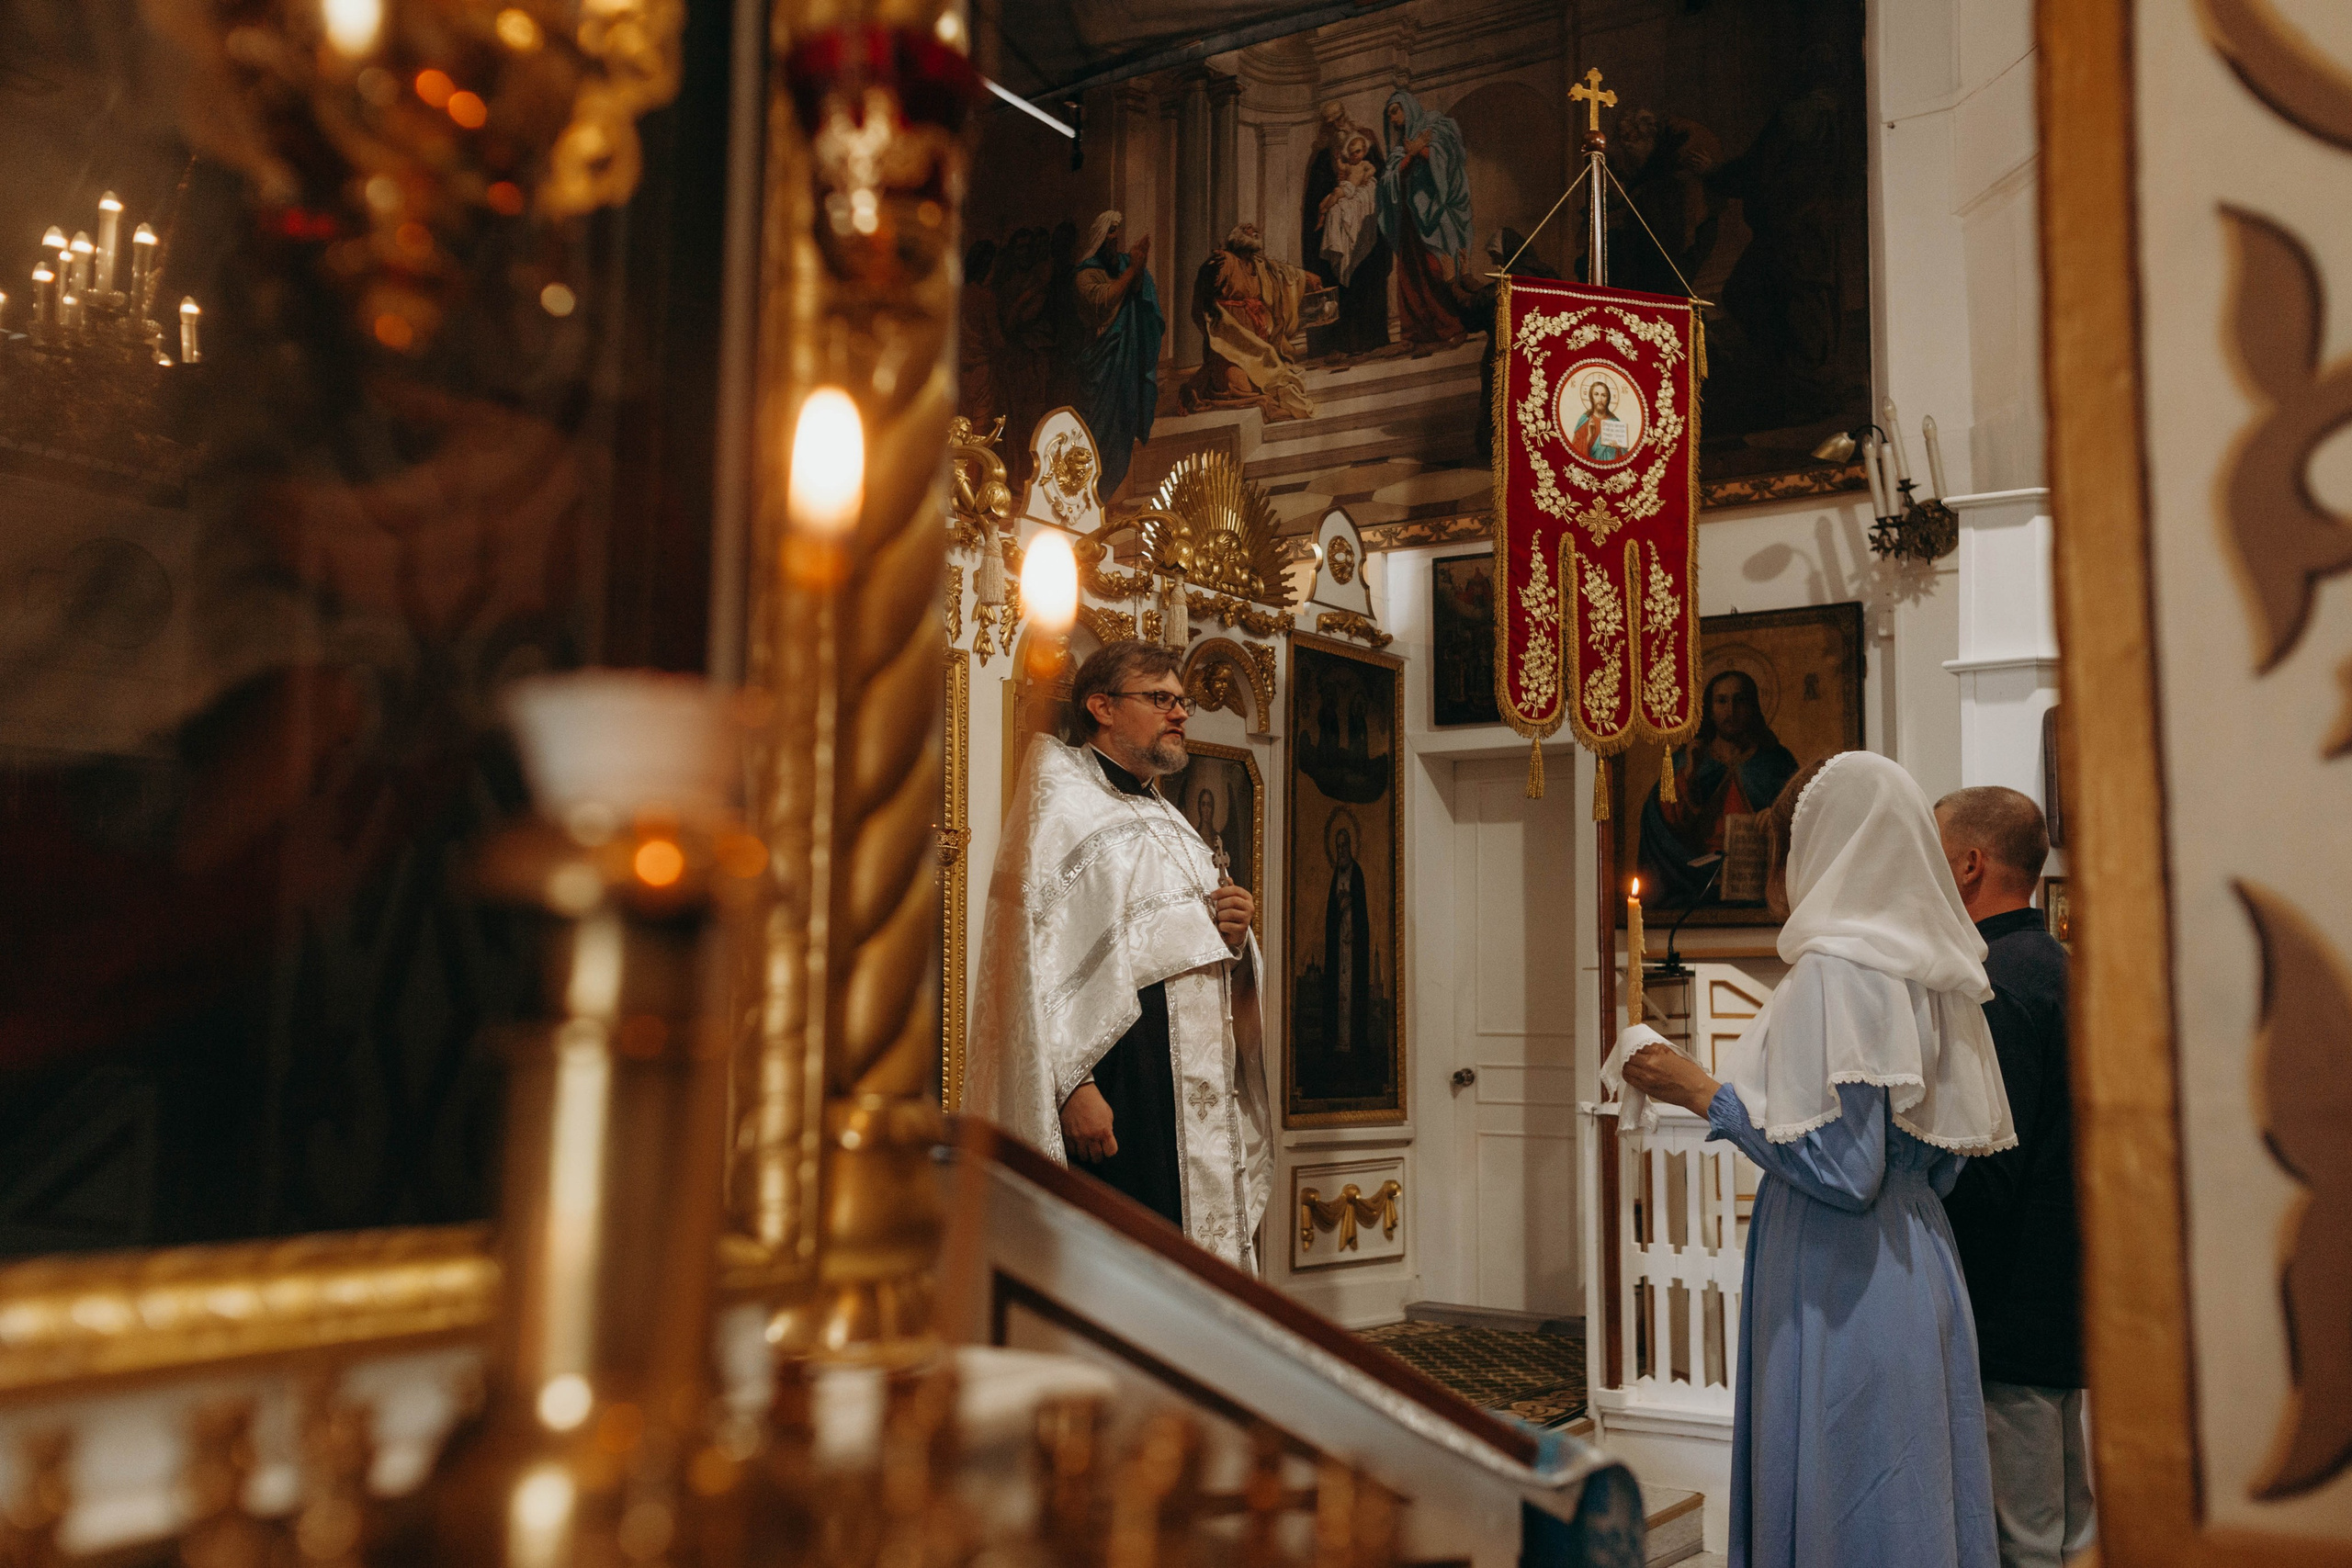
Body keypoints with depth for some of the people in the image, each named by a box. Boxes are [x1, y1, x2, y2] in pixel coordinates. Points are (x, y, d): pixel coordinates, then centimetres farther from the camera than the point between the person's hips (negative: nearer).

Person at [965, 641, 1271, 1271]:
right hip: (1116, 1078, -8)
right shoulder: (1062, 808, -4)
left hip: (1202, 1089, 8)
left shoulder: (1174, 827, 22)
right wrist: (1073, 1084, -24)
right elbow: (1039, 965, -16)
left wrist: (1233, 938, 4)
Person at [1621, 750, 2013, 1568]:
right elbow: (1938, 1164, 13)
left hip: (1843, 1294, -9)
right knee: (1909, 1502, 16)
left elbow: (1841, 1168, -22)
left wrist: (1704, 1093, -13)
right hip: (1915, 1280, 9)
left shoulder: (1835, 970, -17)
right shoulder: (1923, 970, 9)